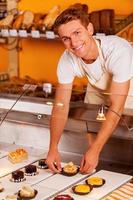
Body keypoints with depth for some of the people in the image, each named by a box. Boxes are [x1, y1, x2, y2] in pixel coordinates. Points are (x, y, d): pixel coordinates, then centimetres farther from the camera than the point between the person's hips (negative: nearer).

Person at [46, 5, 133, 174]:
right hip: (97, 88, 4)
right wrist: (53, 148, -35)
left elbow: (116, 108, -40)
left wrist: (95, 150, -41)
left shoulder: (118, 51, -43)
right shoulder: (67, 60, -28)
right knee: (89, 133, 9)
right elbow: (61, 106, -23)